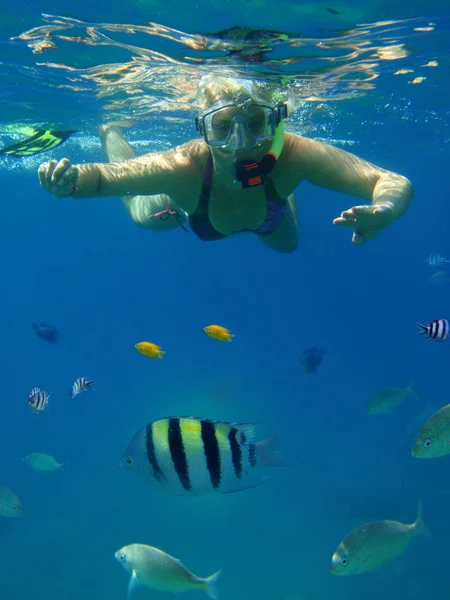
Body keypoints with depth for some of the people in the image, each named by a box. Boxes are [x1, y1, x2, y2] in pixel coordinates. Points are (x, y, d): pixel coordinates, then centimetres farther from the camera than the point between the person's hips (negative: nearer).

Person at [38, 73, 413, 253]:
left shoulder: (291, 155, -48)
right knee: (141, 214, 33)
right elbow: (102, 177, -35)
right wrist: (72, 181, -59)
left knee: (287, 243, 34)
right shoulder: (181, 168, -49)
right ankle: (109, 128, 54)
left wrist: (381, 212, -73)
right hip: (184, 204, -1)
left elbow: (396, 184, -50)